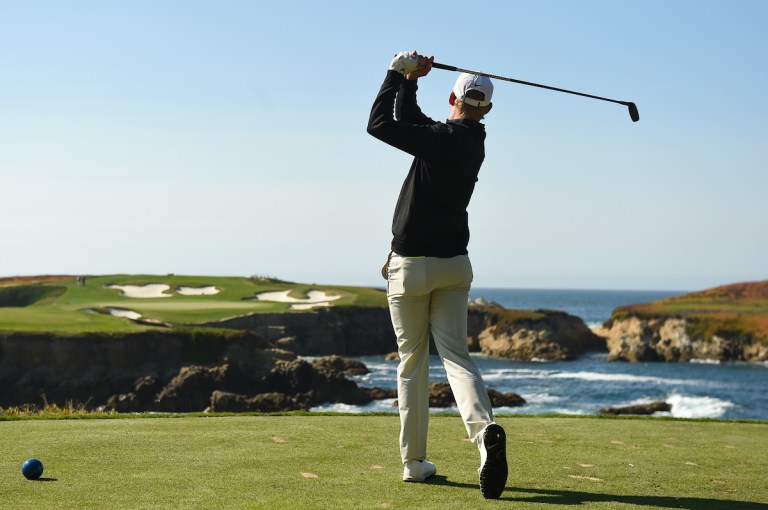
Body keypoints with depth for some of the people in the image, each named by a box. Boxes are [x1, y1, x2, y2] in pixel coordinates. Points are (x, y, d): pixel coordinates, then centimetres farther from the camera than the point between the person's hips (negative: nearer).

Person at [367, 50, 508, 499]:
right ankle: (485, 431, -29)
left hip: (412, 266, -5)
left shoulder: (441, 139, -16)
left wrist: (399, 74, -3)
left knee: (413, 362, 5)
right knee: (456, 354, -2)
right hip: (454, 265, 5)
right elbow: (411, 121, 16)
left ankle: (415, 462, 9)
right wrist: (410, 82, 6)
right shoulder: (473, 142, 7)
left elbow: (380, 124, -11)